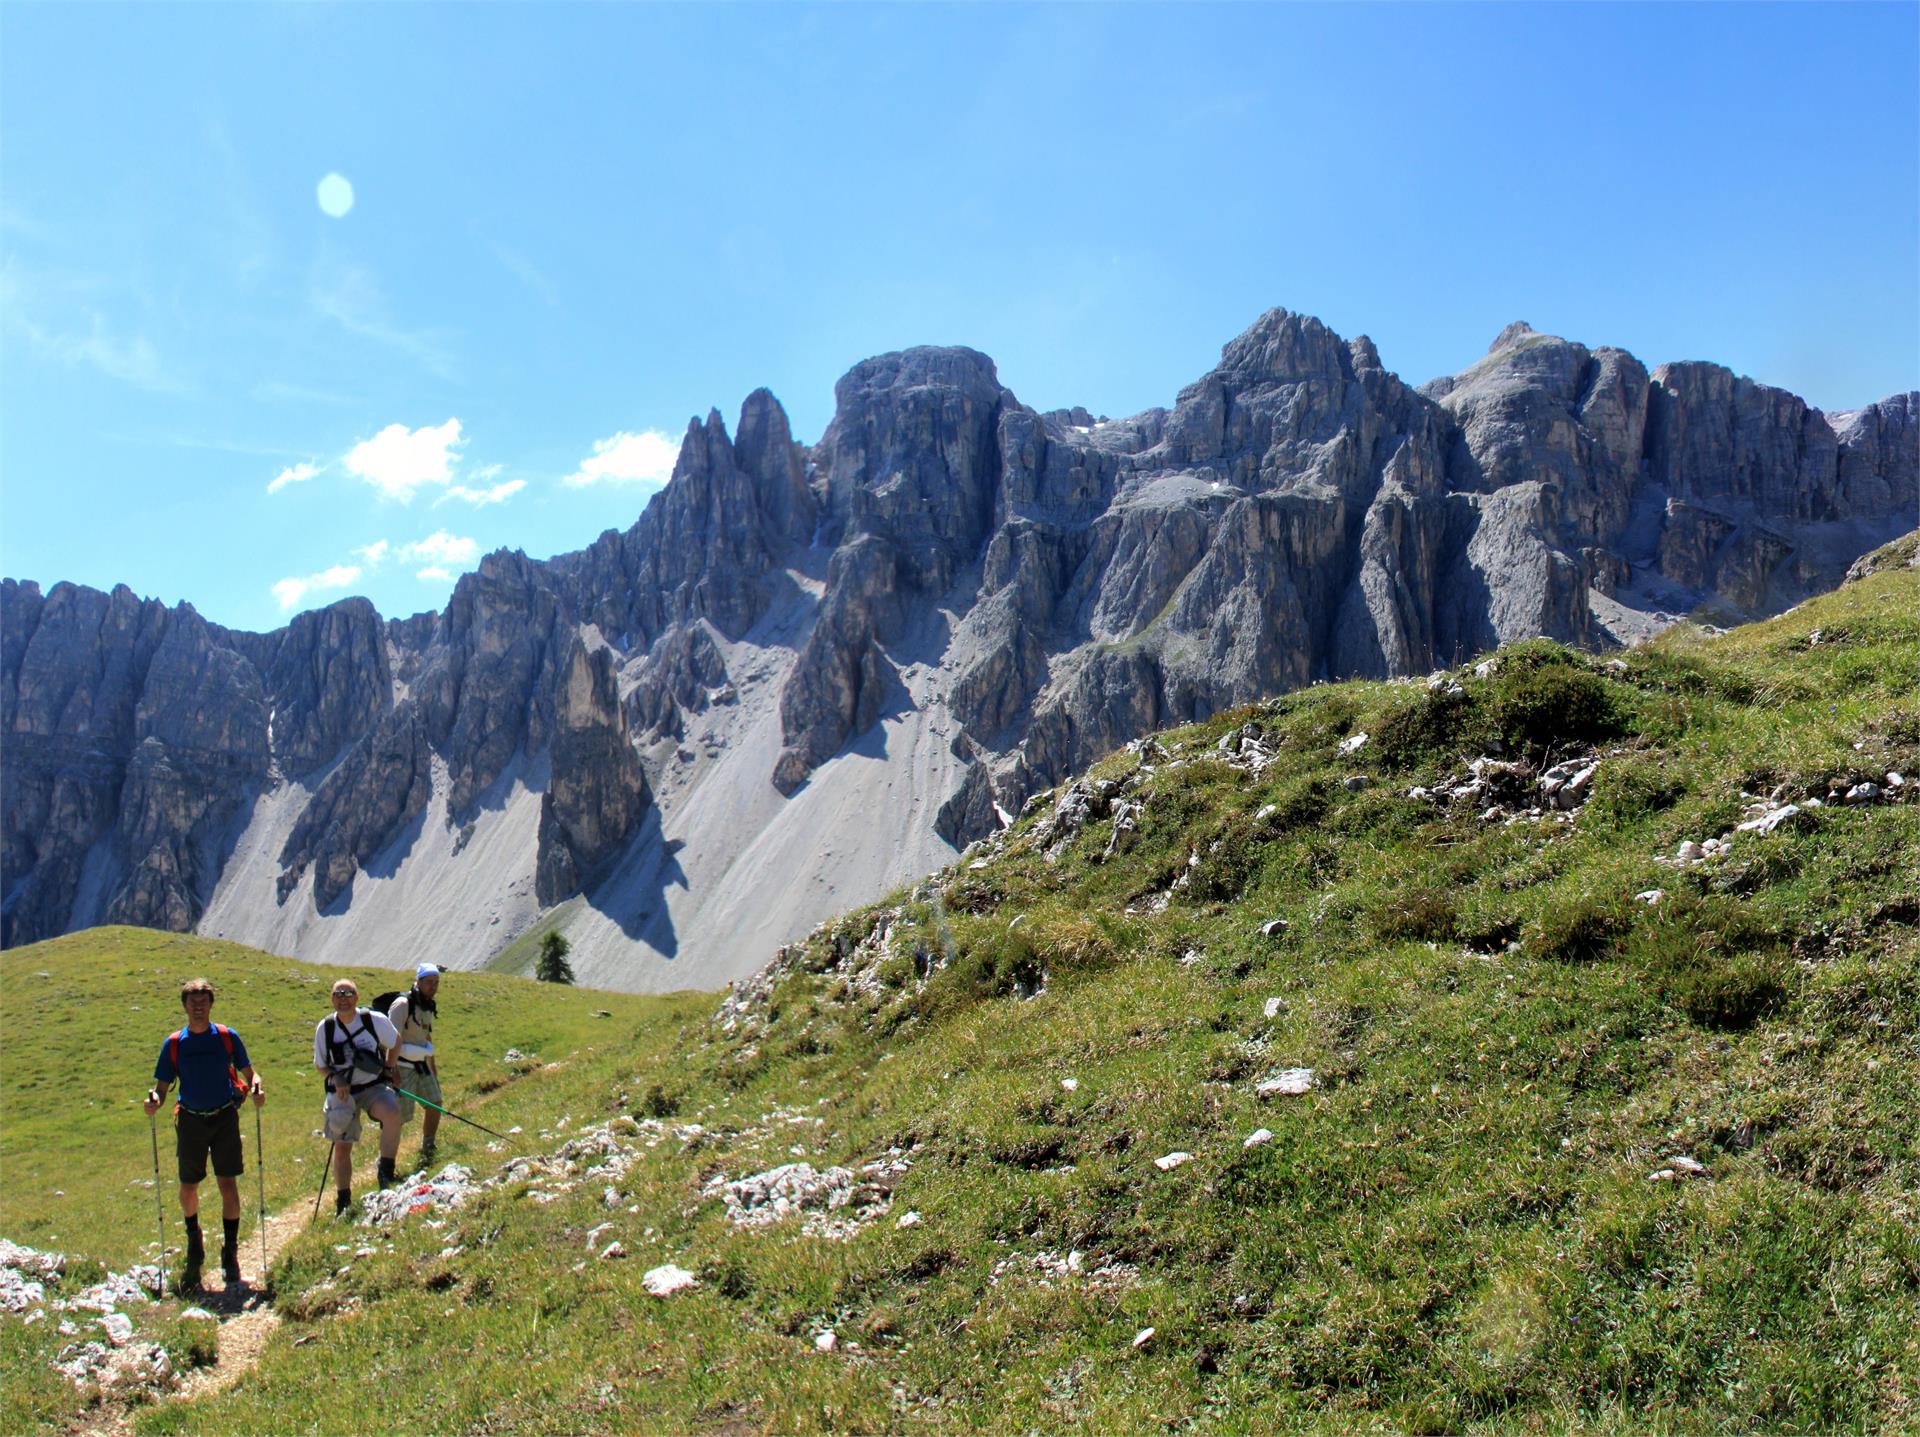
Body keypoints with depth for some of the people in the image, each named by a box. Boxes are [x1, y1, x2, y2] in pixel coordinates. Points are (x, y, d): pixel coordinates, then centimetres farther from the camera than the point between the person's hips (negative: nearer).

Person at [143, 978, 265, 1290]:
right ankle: (194, 1240, 36)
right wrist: (154, 1100, -20)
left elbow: (247, 1072, 4)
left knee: (228, 1185, -3)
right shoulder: (174, 1044, 0)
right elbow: (162, 1086, 2)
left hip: (225, 1118, -1)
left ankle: (230, 1252, 9)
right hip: (191, 1121, 1)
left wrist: (255, 1087, -18)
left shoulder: (227, 1037, -1)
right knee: (188, 1188, 8)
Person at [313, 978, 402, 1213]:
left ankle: (386, 1170, -16)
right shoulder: (325, 1028, -5)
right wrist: (335, 1078, -12)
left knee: (392, 1113, -32)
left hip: (373, 1087, -2)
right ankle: (343, 1202, 24)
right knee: (342, 1147, 6)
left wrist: (388, 1068, 3)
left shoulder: (375, 1020, -11)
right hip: (342, 1091, 2)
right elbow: (320, 1064, 6)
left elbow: (395, 1042, 8)